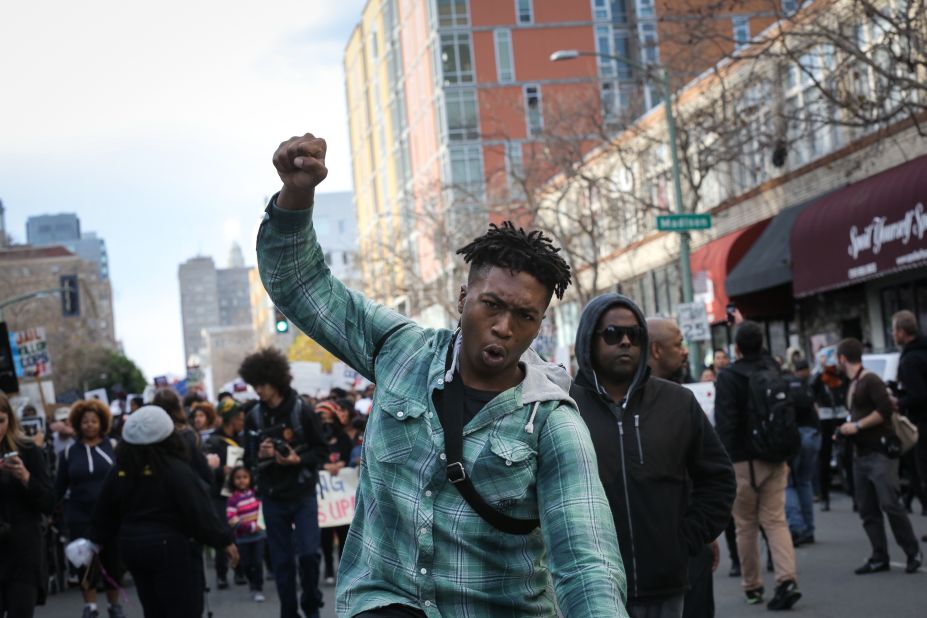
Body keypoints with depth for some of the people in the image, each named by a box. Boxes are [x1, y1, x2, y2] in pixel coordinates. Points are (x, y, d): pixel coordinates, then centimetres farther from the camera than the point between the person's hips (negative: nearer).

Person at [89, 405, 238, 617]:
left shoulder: (120, 472, 5)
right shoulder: (176, 470, -15)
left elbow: (105, 513, 15)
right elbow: (200, 511, -18)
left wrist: (96, 540, 30)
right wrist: (223, 540, -9)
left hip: (133, 547, 7)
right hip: (172, 548, -7)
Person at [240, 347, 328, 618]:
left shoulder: (302, 411, -8)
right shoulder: (253, 417, -1)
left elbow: (322, 451, -4)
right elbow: (248, 460, 5)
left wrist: (298, 459, -20)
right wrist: (261, 455, -16)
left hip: (303, 494, -2)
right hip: (272, 497, 2)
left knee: (308, 552, -8)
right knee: (282, 560, 6)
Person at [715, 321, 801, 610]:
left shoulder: (728, 377, -12)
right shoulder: (773, 369, 6)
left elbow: (725, 424, -15)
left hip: (744, 461, -5)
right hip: (776, 458, 5)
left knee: (746, 525, 7)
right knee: (776, 520, 6)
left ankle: (752, 587, 14)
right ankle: (787, 580, -10)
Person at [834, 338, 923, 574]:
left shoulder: (871, 380, -10)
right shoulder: (852, 385, 15)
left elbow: (886, 410, -19)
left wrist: (857, 426, -16)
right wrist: (847, 431, 7)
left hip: (880, 451, -9)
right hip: (860, 454, 9)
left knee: (890, 504, -12)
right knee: (867, 510, 5)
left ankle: (913, 553, -1)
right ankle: (879, 558, 9)